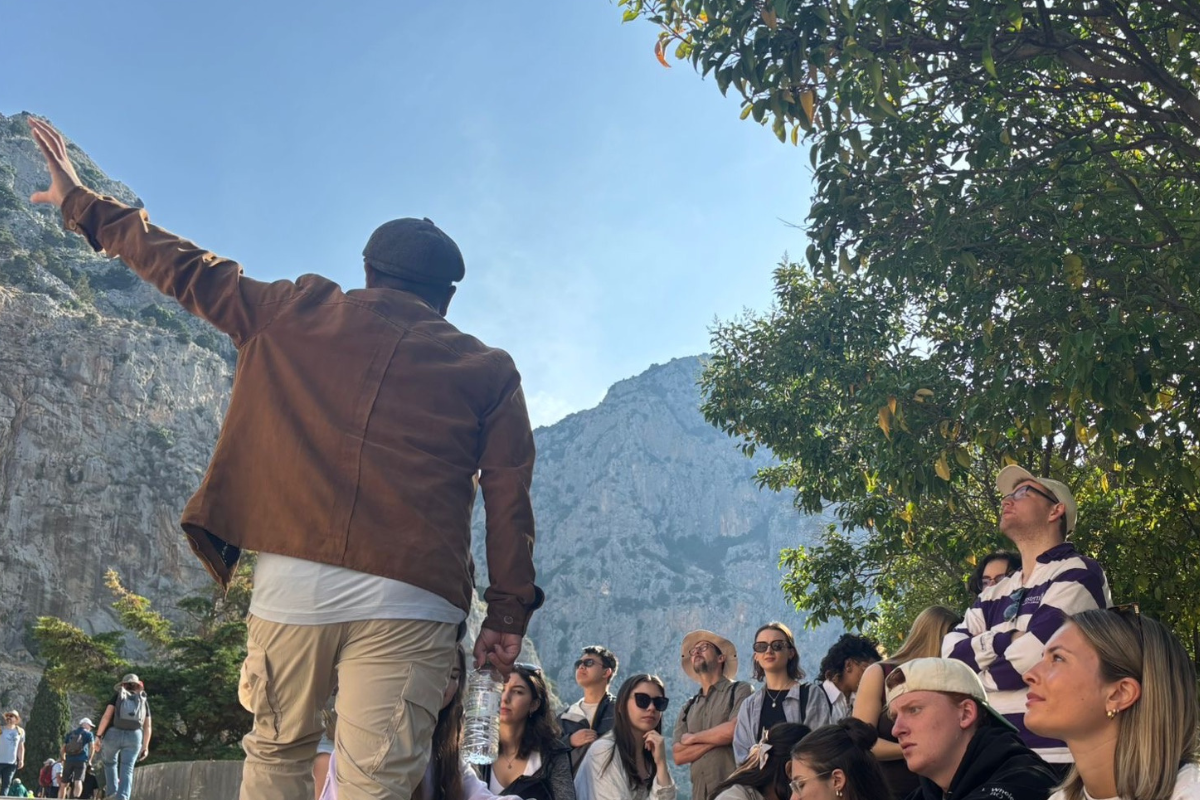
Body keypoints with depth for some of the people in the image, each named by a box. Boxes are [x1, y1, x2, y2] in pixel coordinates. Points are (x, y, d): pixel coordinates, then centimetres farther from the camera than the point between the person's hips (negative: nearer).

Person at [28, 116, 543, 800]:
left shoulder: (300, 313, 12)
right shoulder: (490, 372, 11)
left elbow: (191, 273, 21)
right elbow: (509, 499, 5)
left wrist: (83, 204, 34)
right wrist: (508, 613, 8)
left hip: (294, 583, 1)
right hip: (410, 601, -1)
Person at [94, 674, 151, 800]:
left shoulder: (118, 696, 10)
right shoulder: (144, 701, 17)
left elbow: (107, 716, -4)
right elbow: (148, 726, 11)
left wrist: (98, 735, -2)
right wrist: (145, 746, 15)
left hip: (114, 734, -1)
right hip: (134, 737, 1)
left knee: (110, 762, 24)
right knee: (127, 770, 0)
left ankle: (112, 790, 15)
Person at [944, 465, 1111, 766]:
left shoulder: (1078, 573, -6)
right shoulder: (994, 594, 16)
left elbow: (1027, 660, -17)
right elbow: (950, 655, 2)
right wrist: (1007, 639, -15)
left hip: (1051, 756, -7)